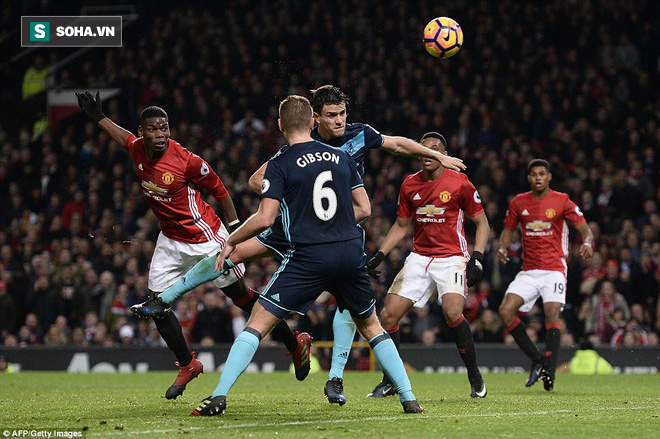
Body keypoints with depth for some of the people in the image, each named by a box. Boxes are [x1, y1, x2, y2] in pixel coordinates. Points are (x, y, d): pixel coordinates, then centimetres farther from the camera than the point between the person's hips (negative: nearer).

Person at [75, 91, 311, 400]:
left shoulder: (187, 161, -25)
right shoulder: (137, 150, -7)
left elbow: (219, 191, -12)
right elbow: (125, 138, 20)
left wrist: (236, 230, -10)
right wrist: (99, 118, 24)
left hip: (206, 237, -6)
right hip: (171, 240, 6)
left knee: (240, 295, 1)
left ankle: (295, 344, 16)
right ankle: (187, 365, 18)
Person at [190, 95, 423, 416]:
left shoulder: (280, 164, -3)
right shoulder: (341, 157, 11)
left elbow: (264, 219, -9)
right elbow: (364, 209, 14)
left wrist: (230, 242, 5)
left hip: (308, 257, -4)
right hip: (350, 254, 4)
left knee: (258, 323, 0)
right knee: (371, 326, 20)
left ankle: (219, 397, -10)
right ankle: (408, 398, 16)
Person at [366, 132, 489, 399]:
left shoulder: (459, 183, -7)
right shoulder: (409, 185, 6)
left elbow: (482, 222, 1)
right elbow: (401, 226, 17)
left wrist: (477, 258, -11)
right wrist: (379, 255, 7)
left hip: (452, 257, -5)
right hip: (419, 257, 5)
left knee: (453, 313, -28)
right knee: (388, 315, -6)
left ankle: (475, 378, -10)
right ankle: (389, 382, 12)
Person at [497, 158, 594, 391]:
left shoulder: (562, 201, -2)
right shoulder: (519, 203, 8)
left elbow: (585, 230, -3)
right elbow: (508, 230, 19)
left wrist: (587, 243, -26)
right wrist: (502, 248, -2)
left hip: (554, 269, -4)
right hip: (528, 271, 4)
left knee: (552, 315, -22)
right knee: (506, 311, -13)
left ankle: (549, 371, -27)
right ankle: (537, 359, -1)